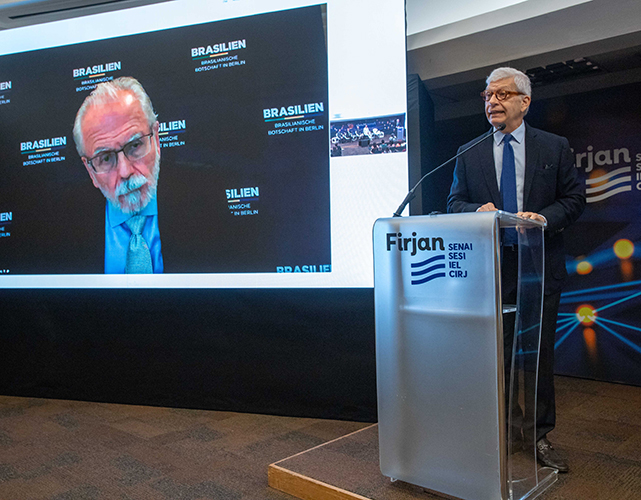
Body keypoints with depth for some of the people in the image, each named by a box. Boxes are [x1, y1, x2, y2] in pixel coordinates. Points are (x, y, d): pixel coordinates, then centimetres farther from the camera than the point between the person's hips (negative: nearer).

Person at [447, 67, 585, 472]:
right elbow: (455, 202, 7)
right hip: (489, 267, 1)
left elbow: (575, 198, 5)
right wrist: (478, 210, -15)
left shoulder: (555, 147, 6)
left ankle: (541, 436, 22)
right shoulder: (469, 154, 9)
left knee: (540, 352, 7)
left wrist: (545, 218, -14)